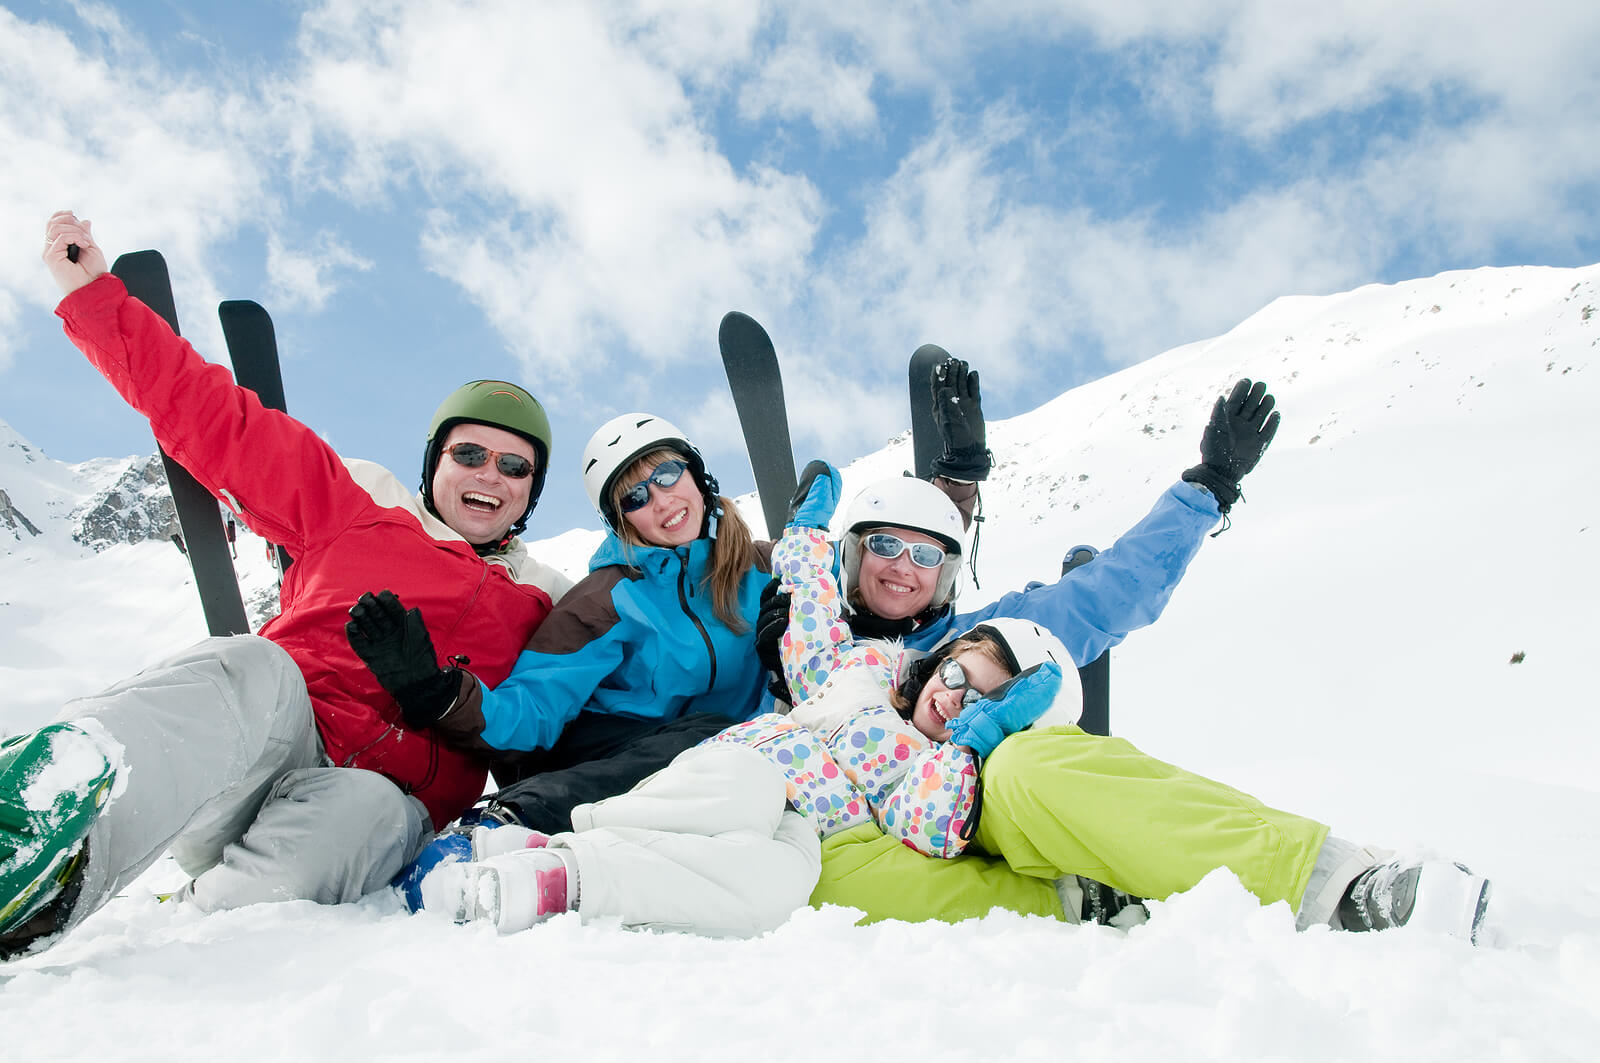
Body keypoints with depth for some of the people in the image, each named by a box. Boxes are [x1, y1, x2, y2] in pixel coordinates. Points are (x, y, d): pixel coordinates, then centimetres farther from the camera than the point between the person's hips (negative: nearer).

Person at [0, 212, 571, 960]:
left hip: (382, 796, 1)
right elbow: (216, 419, 14)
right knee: (256, 671, -35)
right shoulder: (357, 510, 16)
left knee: (370, 816, -36)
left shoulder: (542, 606, 21)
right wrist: (95, 296, 11)